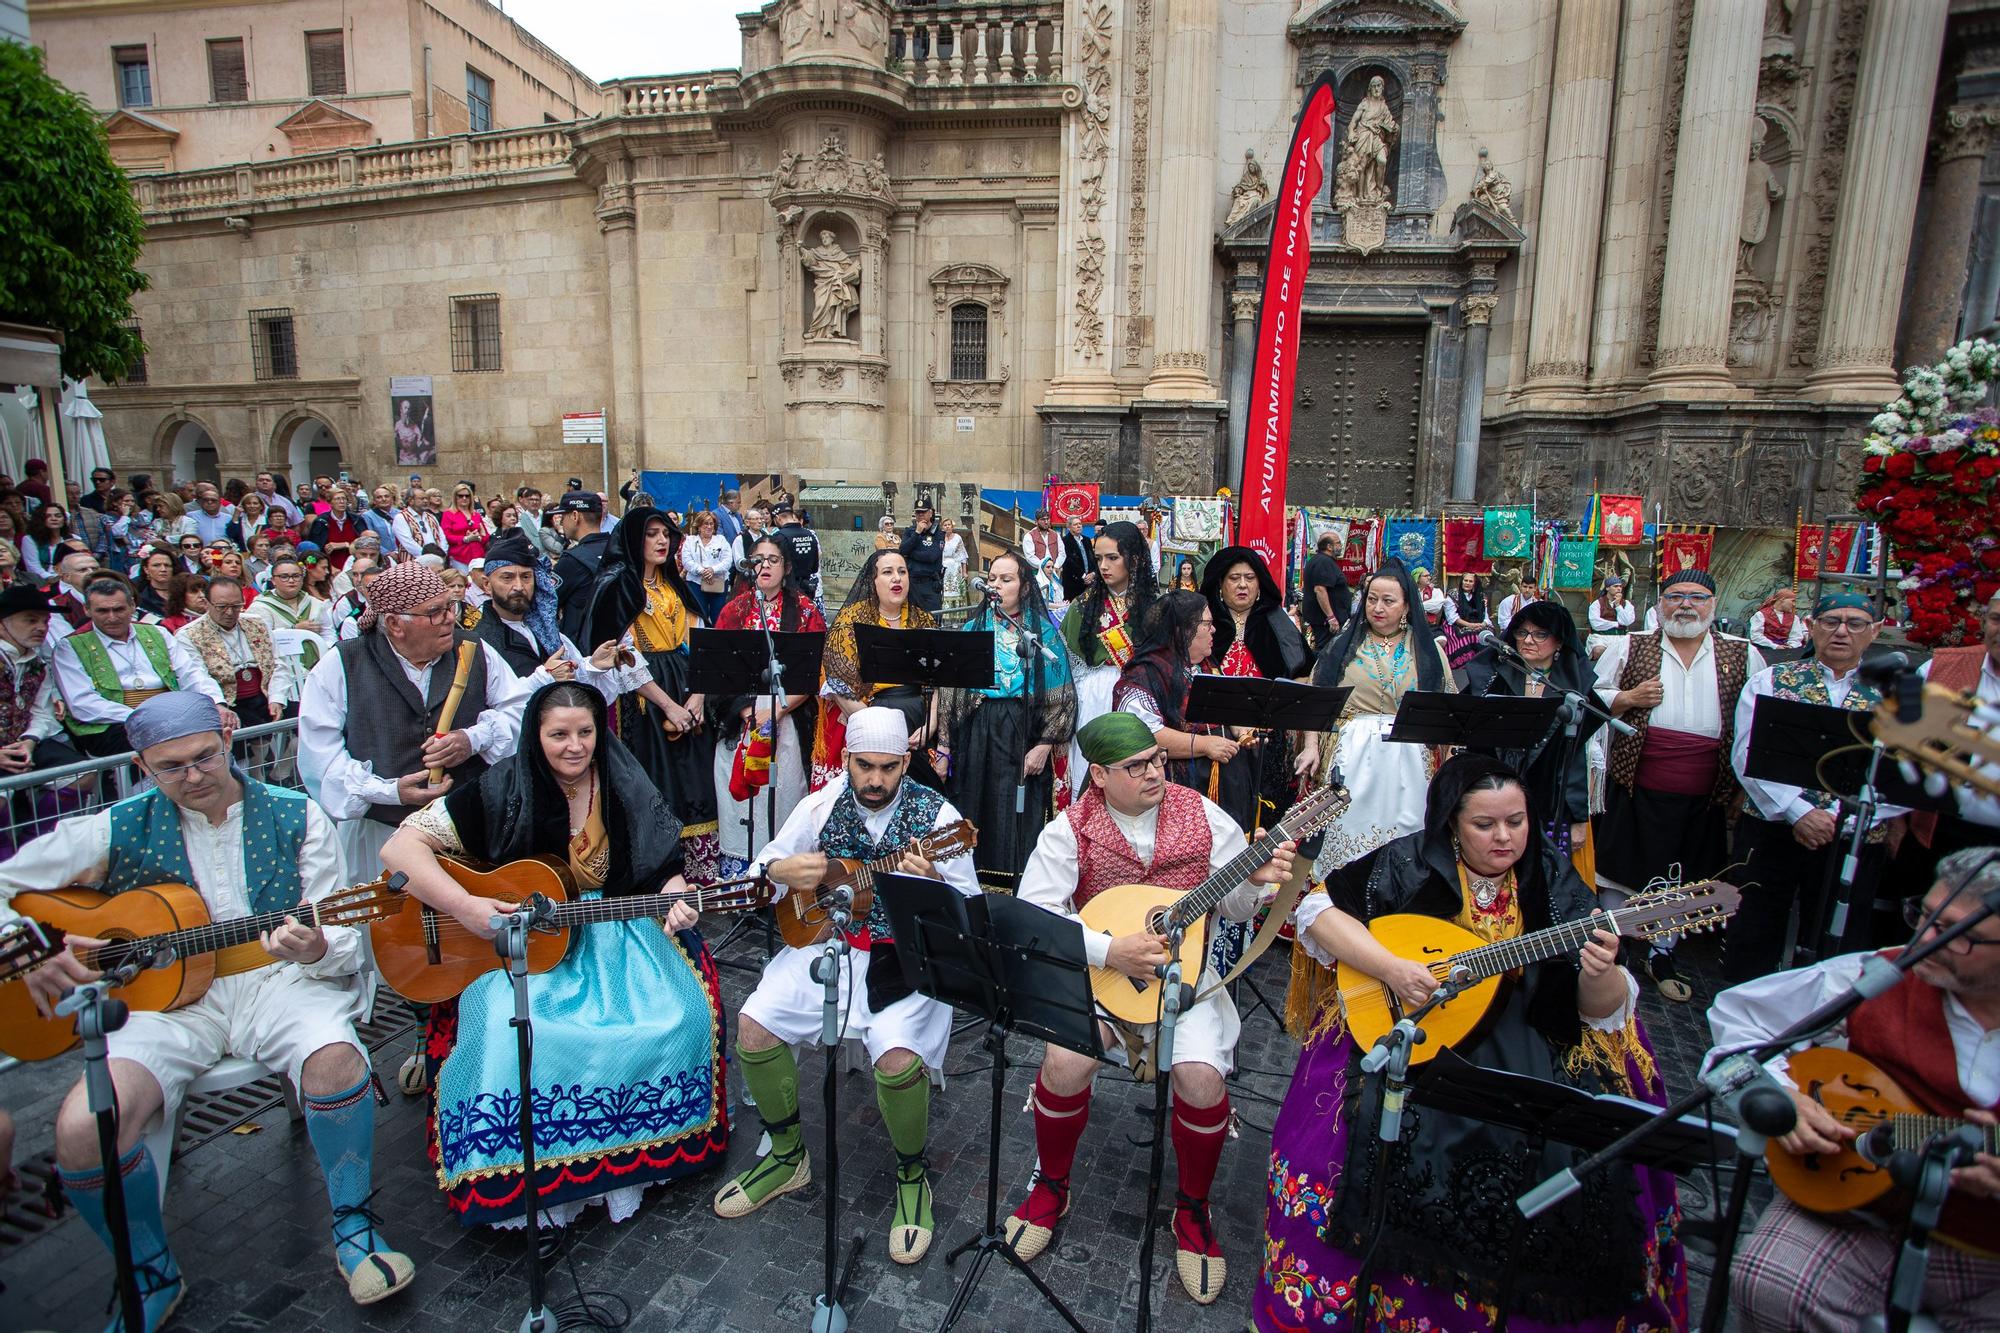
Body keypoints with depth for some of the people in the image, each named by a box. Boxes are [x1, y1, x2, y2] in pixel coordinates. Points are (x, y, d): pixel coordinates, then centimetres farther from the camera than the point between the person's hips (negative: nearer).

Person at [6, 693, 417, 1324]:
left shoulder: (293, 817, 3)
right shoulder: (119, 829, 5)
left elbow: (342, 944, 2)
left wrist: (316, 948, -23)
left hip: (277, 978, -1)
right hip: (166, 995, 2)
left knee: (334, 1054, -34)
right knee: (83, 1127, -26)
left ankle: (353, 1224, -8)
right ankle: (152, 1277, 4)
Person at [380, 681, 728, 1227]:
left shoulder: (627, 790, -1)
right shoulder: (501, 792, -8)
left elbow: (664, 870, 3)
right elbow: (400, 847, -12)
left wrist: (675, 900, -20)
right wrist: (466, 907, -24)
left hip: (615, 936, 2)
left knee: (678, 1015, -19)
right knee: (509, 1035, -30)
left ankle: (627, 1160, 5)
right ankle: (539, 1179, -4)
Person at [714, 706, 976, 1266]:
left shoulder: (936, 815, -9)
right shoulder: (822, 805, 1)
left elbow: (971, 911, -8)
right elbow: (761, 867, 10)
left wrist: (935, 884, -31)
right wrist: (781, 870, -14)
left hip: (906, 960, -4)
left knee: (899, 1057, -27)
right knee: (754, 1024, -12)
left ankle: (912, 1173, 6)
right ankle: (788, 1156, 15)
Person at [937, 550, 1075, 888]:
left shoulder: (1043, 631, 3)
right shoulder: (973, 628, 11)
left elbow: (1060, 695, -2)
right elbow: (950, 689, 9)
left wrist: (1045, 745, -11)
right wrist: (944, 745, 3)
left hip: (1023, 734, -2)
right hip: (975, 732, 2)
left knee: (1019, 815, -1)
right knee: (974, 810, 4)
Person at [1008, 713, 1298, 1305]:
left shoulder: (1202, 816, -3)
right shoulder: (1071, 831, -9)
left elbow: (1236, 907, 3)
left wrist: (1256, 881, -21)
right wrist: (1110, 951, -26)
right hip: (1095, 971, -1)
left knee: (1202, 1074, -23)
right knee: (1065, 1062, -24)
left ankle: (1192, 1208, 10)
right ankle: (1051, 1186, 9)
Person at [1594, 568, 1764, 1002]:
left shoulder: (1743, 656, 7)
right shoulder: (1629, 648, 2)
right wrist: (1629, 698, -13)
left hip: (1702, 795, 2)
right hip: (1636, 787, -2)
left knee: (1681, 882, 14)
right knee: (1622, 871, 5)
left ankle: (1662, 954, 31)